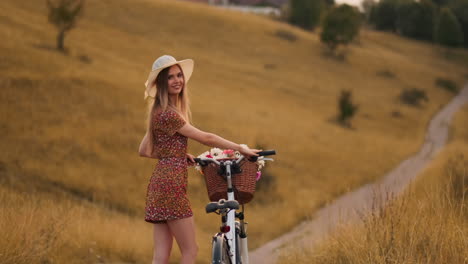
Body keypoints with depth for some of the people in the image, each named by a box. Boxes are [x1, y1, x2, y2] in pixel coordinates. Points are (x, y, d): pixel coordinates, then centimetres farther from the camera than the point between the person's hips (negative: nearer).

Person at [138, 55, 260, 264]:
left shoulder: (161, 112, 17)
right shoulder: (167, 113, -13)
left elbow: (144, 150, 21)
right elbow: (205, 138, -13)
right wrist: (240, 148, -7)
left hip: (160, 183, 9)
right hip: (171, 185, -9)